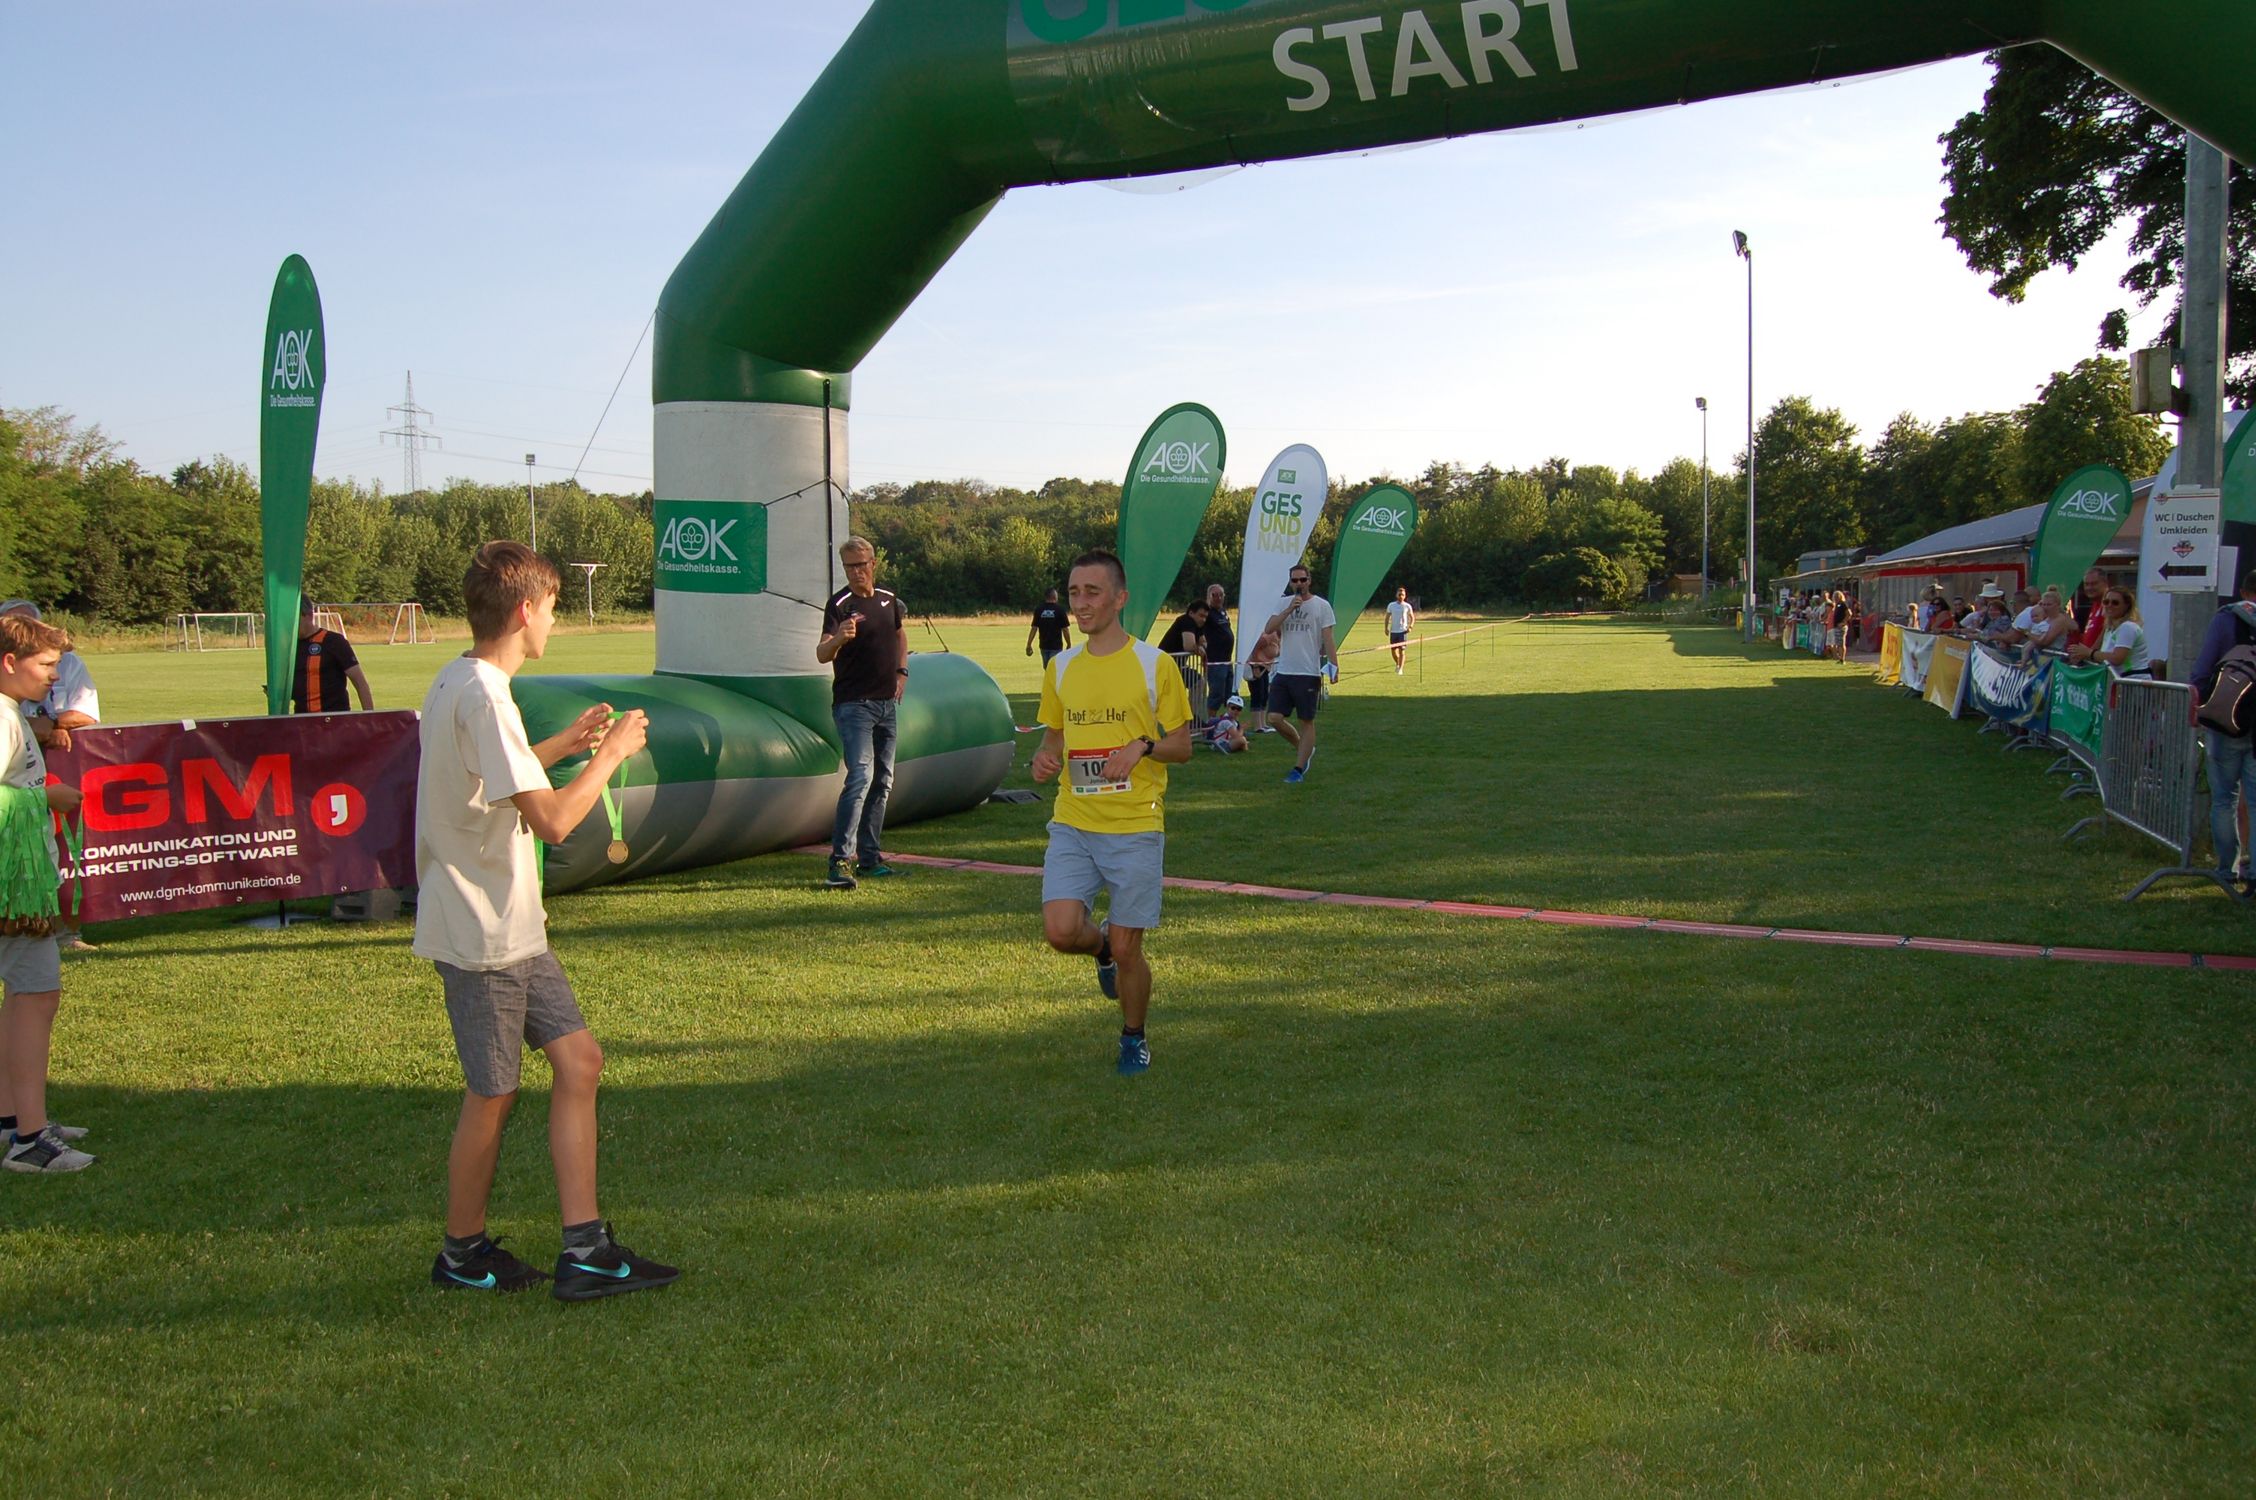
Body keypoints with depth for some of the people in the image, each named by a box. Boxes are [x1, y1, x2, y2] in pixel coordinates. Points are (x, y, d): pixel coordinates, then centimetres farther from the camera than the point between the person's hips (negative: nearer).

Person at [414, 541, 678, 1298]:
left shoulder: (458, 684, 10)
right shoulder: (483, 696, -21)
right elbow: (553, 819, -25)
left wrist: (563, 744, 21)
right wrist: (609, 754, -12)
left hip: (513, 927, 10)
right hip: (483, 934, -10)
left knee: (578, 1059, 8)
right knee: (493, 1094, 5)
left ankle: (584, 1250, 10)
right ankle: (463, 1254, 25)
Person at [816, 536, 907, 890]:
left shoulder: (889, 600, 8)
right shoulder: (839, 604, -11)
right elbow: (821, 655, -24)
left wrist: (902, 671, 17)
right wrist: (838, 637, -44)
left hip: (887, 704, 7)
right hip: (853, 704, -7)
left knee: (882, 782, 11)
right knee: (860, 776, -19)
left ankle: (868, 856, 20)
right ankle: (841, 860, -19)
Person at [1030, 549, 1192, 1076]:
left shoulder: (1153, 664, -2)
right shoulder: (1060, 668, 9)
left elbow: (1182, 746, 2)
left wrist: (1143, 746, -18)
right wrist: (1044, 755, -2)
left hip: (1136, 827, -3)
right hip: (1072, 823, 3)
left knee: (1127, 949, 0)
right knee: (1060, 931, -15)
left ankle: (1134, 1038, 27)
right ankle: (1101, 944, 22)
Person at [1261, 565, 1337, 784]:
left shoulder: (1321, 606, -1)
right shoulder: (1283, 604, 11)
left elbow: (1327, 639, -4)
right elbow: (1268, 629, -1)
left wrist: (1333, 665, -15)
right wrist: (1289, 610, -11)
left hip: (1309, 673, -4)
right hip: (1283, 672, 4)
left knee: (1307, 721, 1)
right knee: (1275, 718, -1)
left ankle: (1299, 769, 9)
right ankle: (1306, 749, 21)